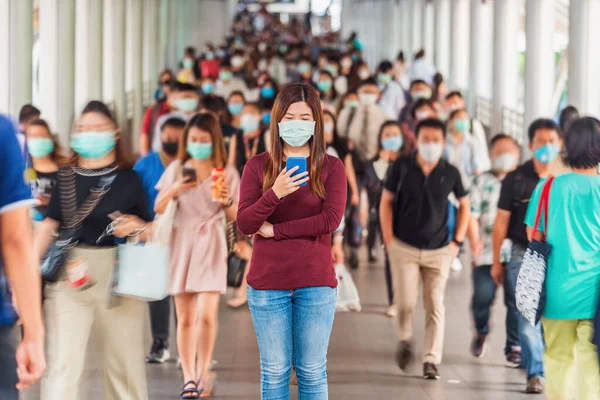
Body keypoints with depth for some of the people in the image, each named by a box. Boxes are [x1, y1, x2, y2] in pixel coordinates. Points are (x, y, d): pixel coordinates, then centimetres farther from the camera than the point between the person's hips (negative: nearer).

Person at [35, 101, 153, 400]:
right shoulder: (66, 178, 6)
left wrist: (138, 227, -16)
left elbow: (151, 230, 6)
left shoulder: (129, 179, 4)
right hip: (73, 274, 0)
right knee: (65, 359, -6)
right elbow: (49, 226, 3)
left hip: (120, 274, 0)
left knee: (125, 357, 6)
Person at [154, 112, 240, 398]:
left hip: (210, 246, -2)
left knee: (206, 315, -14)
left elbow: (236, 217, 4)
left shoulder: (227, 173, 2)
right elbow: (158, 209, 6)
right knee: (185, 318, 4)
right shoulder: (176, 169, 7)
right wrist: (174, 190, -11)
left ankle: (204, 371, 7)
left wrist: (228, 202, -16)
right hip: (182, 244, 2)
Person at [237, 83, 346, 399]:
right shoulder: (258, 166, 2)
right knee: (274, 372, 6)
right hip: (267, 284, 1)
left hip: (316, 283, 0)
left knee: (312, 371, 6)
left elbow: (331, 220, -12)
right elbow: (244, 224, -7)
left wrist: (274, 230, -10)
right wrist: (274, 193, -24)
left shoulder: (331, 167, 1)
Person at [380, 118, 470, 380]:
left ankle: (431, 360, 4)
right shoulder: (402, 167, -2)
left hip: (439, 250, 1)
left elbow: (464, 205, 13)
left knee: (435, 305, -3)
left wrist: (457, 241, 6)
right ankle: (405, 340, 24)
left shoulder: (450, 173, 0)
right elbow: (386, 202, 5)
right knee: (405, 302, -7)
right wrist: (389, 240, -1)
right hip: (404, 248, -1)